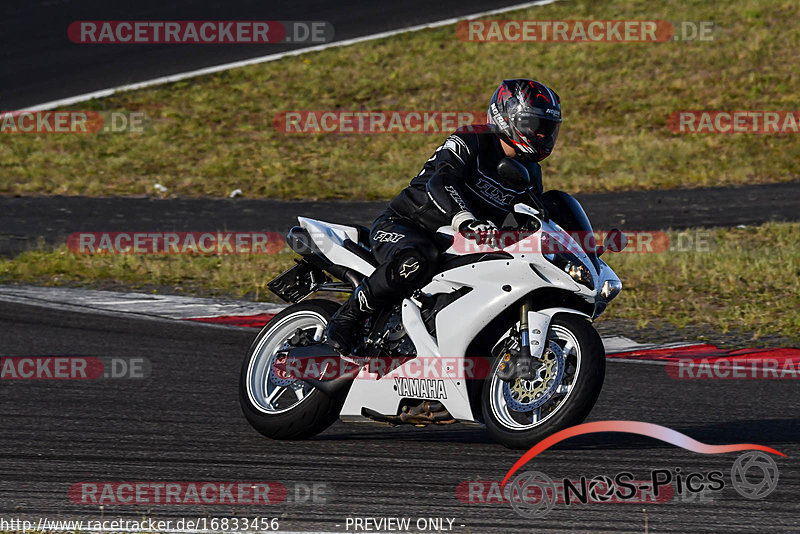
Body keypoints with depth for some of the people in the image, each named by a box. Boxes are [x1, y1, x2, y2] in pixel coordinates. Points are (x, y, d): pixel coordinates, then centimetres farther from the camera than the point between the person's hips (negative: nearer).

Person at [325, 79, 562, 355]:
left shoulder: (530, 172, 9)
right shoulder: (470, 142, -15)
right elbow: (441, 182, -33)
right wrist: (464, 220, -53)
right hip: (401, 226, -8)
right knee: (415, 262, -41)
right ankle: (349, 315, -23)